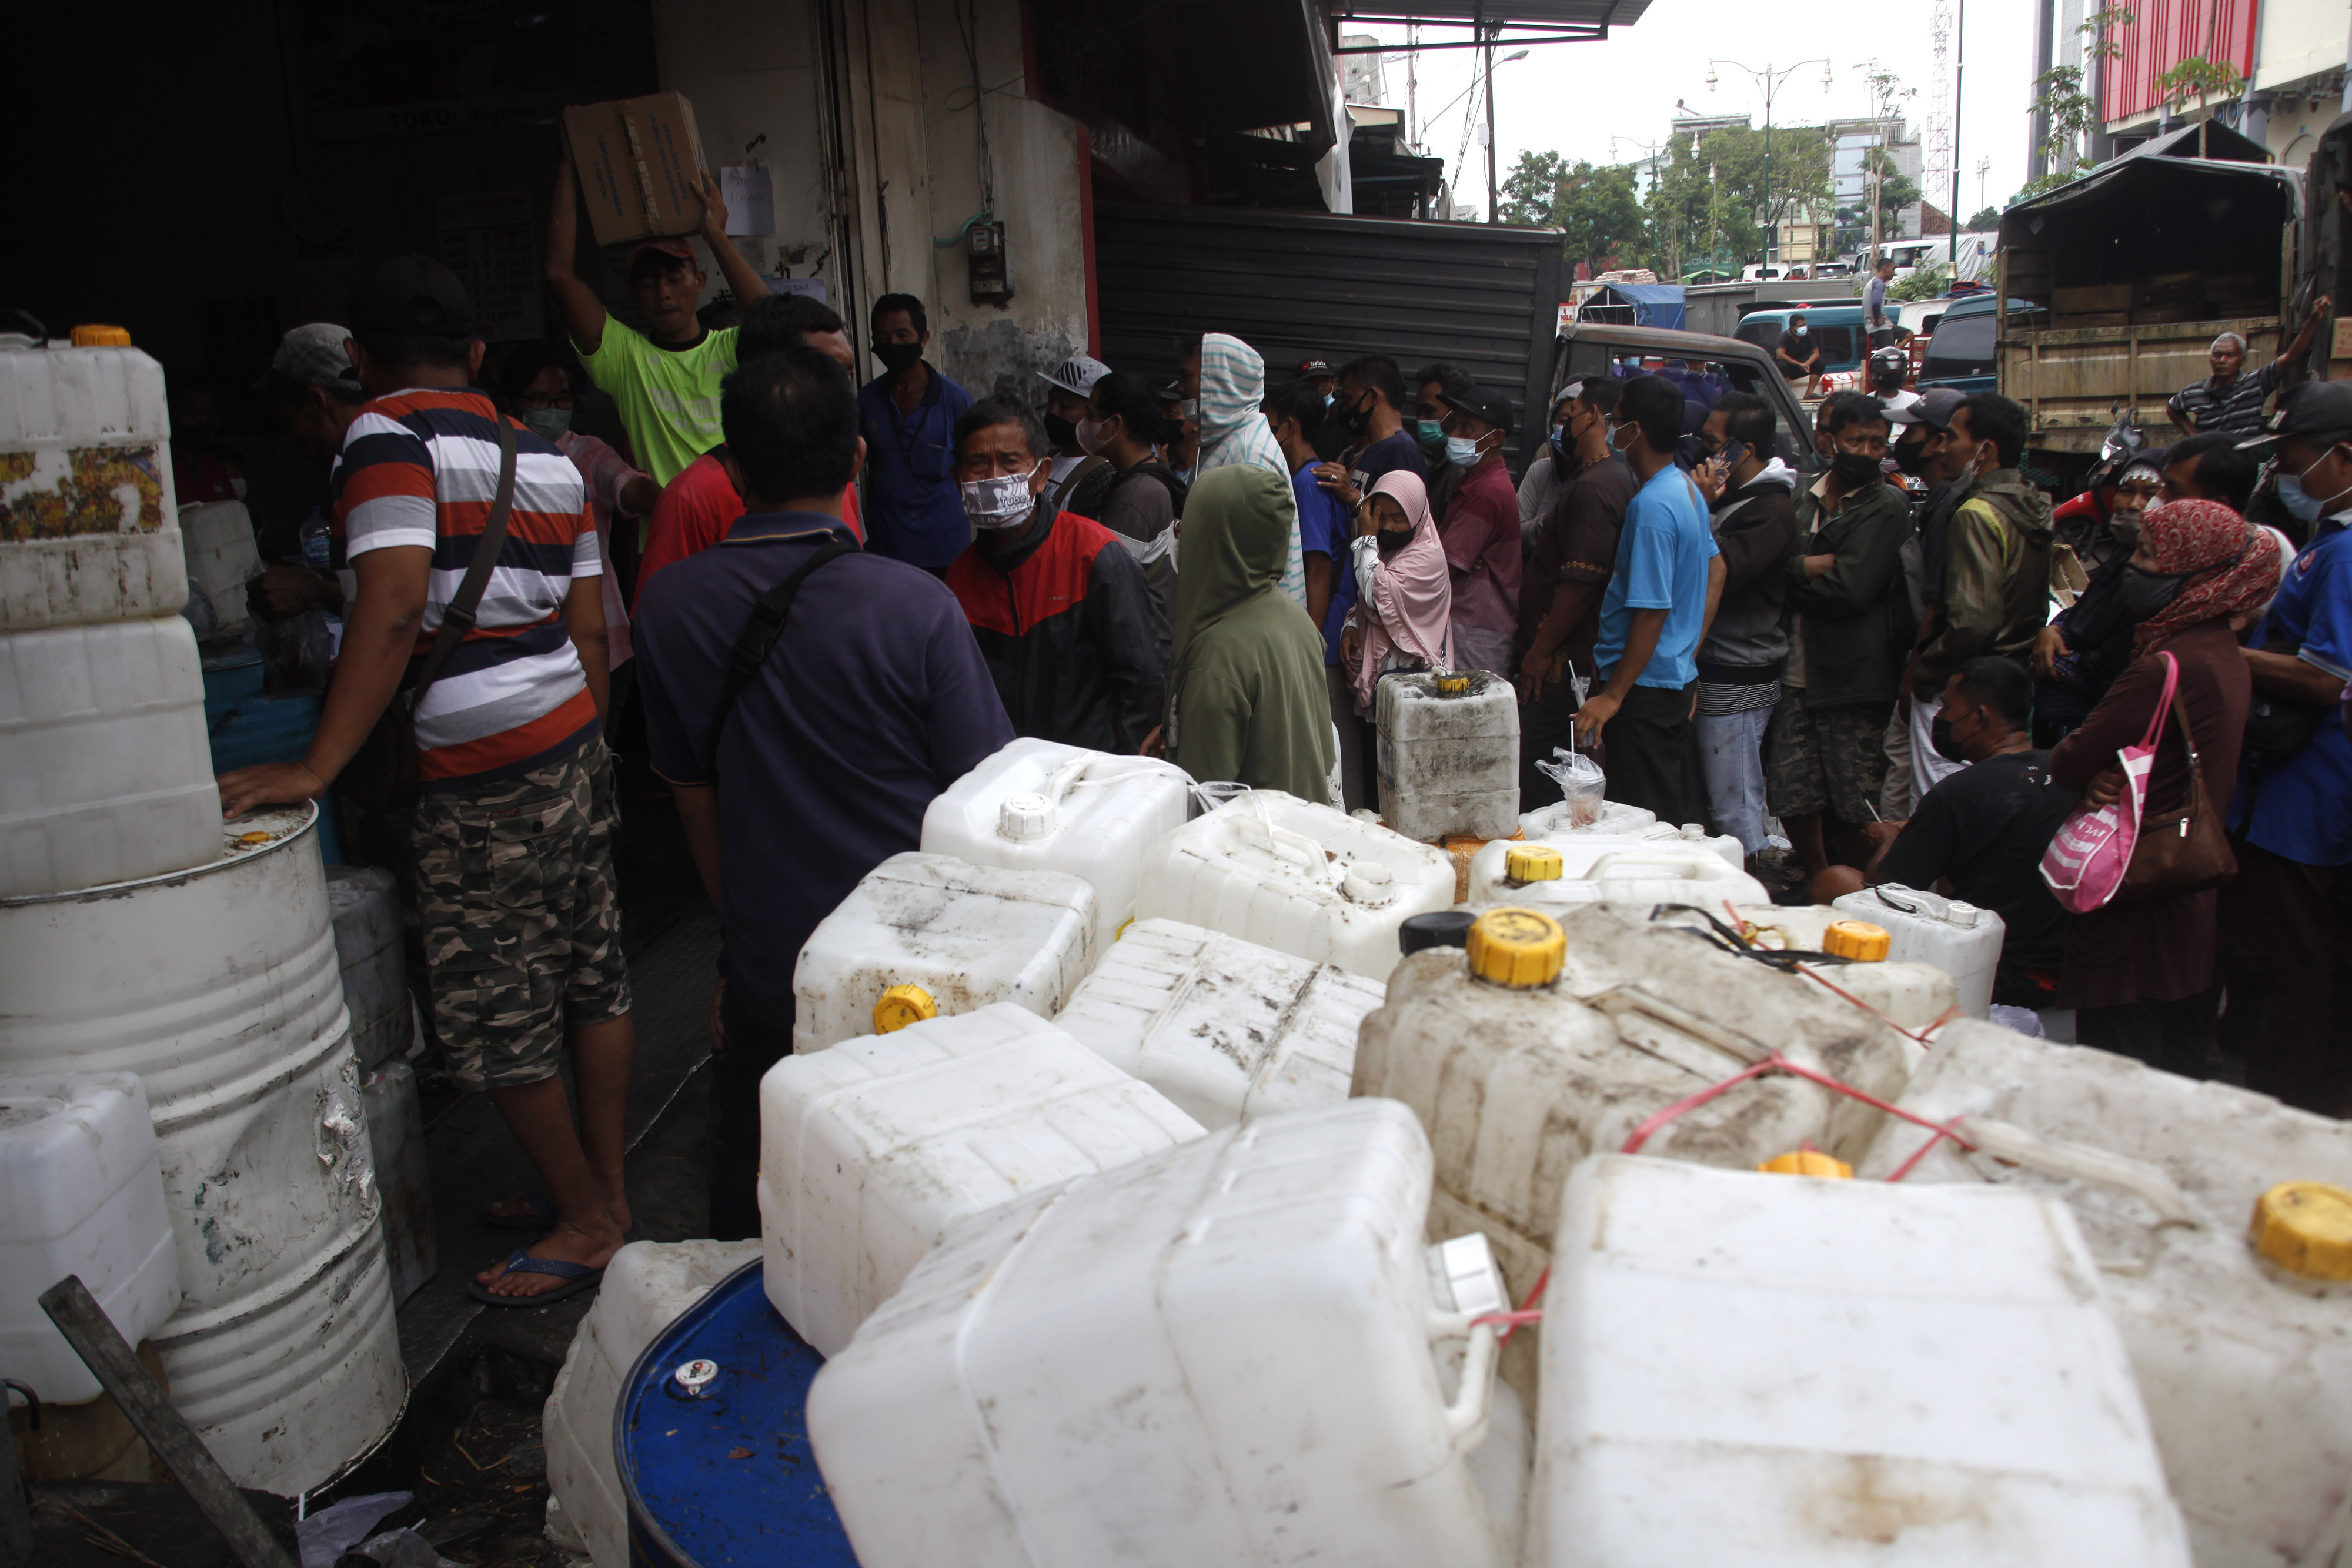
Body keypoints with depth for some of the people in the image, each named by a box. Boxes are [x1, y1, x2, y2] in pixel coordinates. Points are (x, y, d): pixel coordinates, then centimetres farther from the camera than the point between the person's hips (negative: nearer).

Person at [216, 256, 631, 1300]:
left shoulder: (387, 434, -10)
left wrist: (317, 768, -23)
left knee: (496, 1020, 5)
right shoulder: (546, 456, 12)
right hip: (575, 746, 8)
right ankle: (604, 1193, 29)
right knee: (592, 980, 14)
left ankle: (588, 1224, 16)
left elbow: (395, 605, -23)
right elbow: (591, 629, 12)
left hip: (482, 779, -8)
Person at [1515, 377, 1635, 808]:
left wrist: (1541, 649, -16)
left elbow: (1581, 580, -22)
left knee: (1534, 785, -7)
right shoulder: (1616, 475, 17)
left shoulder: (1594, 487, -17)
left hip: (1561, 663, -11)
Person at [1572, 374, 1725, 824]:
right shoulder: (1687, 487, 10)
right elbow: (1715, 570, 19)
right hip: (1678, 676, 10)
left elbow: (1652, 613, -22)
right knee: (1677, 816, 18)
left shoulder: (1650, 506, -20)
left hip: (1645, 683, -10)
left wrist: (1612, 696, -18)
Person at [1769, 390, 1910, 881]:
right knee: (1791, 794, 5)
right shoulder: (1804, 498, 13)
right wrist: (1816, 566, -13)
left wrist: (1793, 572, -4)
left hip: (1852, 680, -5)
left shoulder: (1887, 506, -4)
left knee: (1856, 804, 0)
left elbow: (1850, 591, -15)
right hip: (1796, 674, 5)